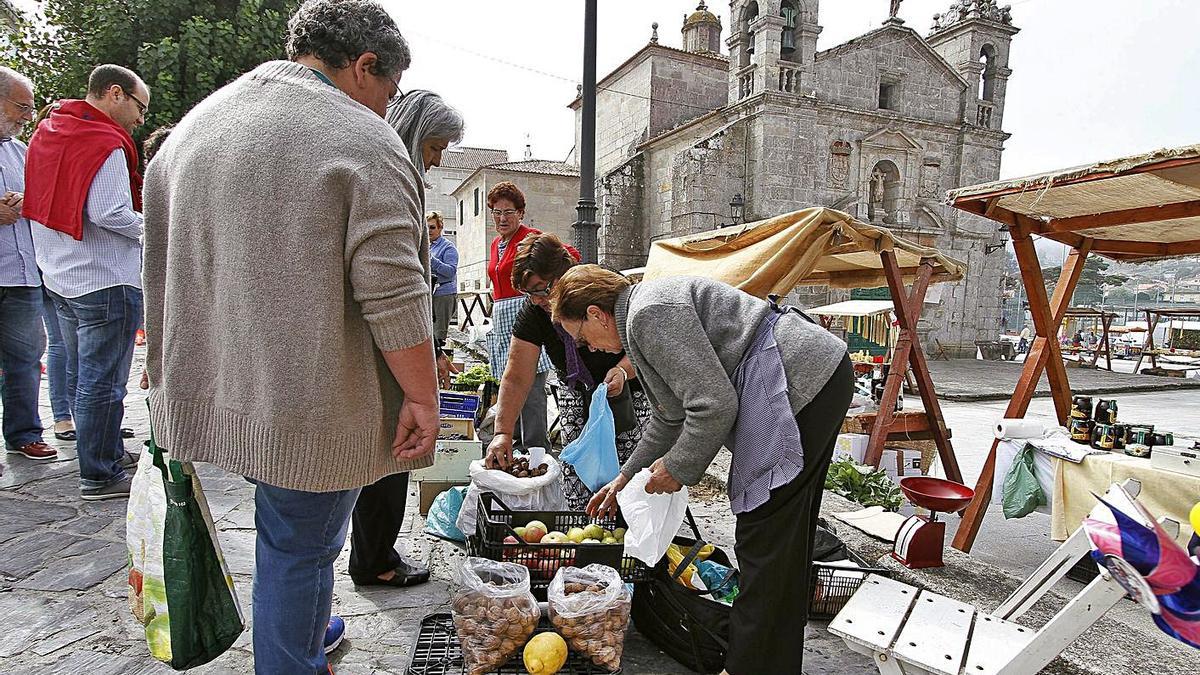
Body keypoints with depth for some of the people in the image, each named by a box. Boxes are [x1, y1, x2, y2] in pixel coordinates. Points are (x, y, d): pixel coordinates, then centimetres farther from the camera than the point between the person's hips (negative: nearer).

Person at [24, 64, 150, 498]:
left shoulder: (47, 131, 12)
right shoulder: (106, 144, -16)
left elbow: (45, 202, 14)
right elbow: (109, 213, -24)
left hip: (60, 277, 10)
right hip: (106, 282, -9)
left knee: (82, 374, 17)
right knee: (102, 383, -1)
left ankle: (109, 452, 32)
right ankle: (98, 477, 9)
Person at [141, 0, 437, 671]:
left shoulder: (194, 125, 12)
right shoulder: (362, 141, -14)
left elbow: (165, 272, 18)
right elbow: (393, 294, -21)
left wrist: (179, 384, 26)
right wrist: (422, 398, -12)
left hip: (217, 395, 8)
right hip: (313, 407, -8)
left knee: (291, 537, 26)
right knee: (300, 547, 10)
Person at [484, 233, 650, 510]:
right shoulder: (533, 313, -15)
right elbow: (516, 378, -16)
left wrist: (623, 370, -36)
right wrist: (503, 432, -24)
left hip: (631, 392, -2)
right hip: (577, 395, 3)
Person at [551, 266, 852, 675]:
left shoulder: (649, 313, -14)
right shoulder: (643, 319, 20)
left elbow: (714, 404, -19)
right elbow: (670, 418, 29)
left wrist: (677, 467, -3)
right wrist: (625, 477, 33)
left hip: (798, 381, -11)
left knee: (765, 538, -5)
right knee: (787, 537, 18)